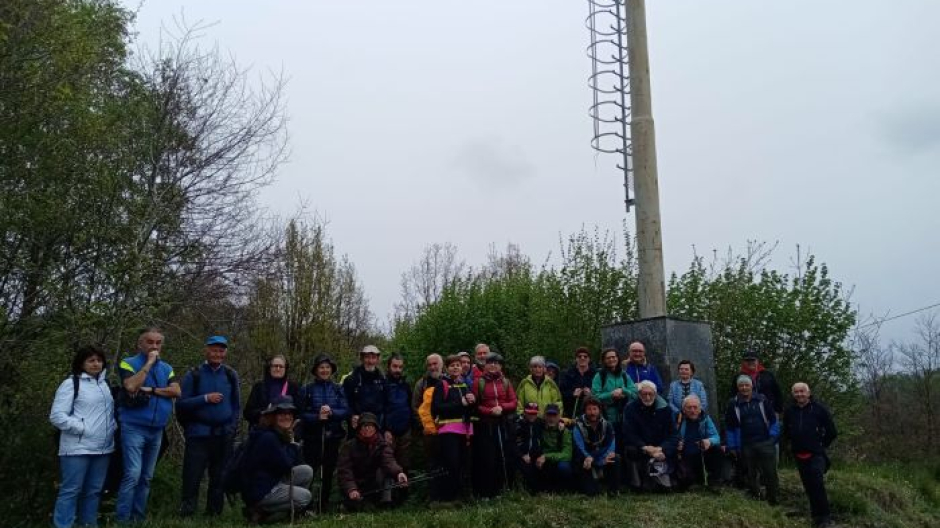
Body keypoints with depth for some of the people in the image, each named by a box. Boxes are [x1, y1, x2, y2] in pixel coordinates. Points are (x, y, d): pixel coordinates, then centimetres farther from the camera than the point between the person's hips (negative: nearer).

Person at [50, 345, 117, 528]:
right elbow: (56, 416, -12)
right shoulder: (71, 383, -5)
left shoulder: (105, 383, 15)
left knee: (94, 491, 12)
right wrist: (83, 429, -16)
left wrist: (113, 426, 7)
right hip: (78, 448, -6)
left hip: (103, 448, 6)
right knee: (70, 491, -5)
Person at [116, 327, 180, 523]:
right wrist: (149, 363, -16)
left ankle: (139, 517, 19)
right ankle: (122, 519, -7)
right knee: (133, 475, -14)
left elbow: (176, 391, -2)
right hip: (134, 428, -5)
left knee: (146, 477, 11)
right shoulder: (128, 363, -3)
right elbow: (131, 386, -22)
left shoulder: (166, 368, 11)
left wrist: (150, 390, -13)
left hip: (157, 430, 5)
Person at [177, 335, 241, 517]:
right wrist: (205, 398, -16)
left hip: (224, 436, 3)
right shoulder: (194, 375, -2)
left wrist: (232, 427, 1)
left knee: (219, 479, 11)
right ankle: (186, 515, 8)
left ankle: (214, 514, 22)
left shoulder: (231, 375, 7)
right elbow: (181, 404, -7)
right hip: (199, 434, -3)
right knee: (192, 478, -2)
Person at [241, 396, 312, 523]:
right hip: (259, 493, -9)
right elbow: (285, 466, -19)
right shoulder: (267, 437, -20)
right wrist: (291, 442, -5)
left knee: (307, 471, 1)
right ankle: (261, 514, -1)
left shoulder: (282, 435, 9)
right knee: (305, 496, -4)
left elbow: (298, 464, 7)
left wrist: (292, 442, -4)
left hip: (272, 483, 9)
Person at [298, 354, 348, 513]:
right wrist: (317, 417, -21)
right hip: (312, 437, -2)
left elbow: (346, 411, 0)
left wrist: (331, 412, -18)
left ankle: (323, 505, 21)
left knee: (328, 473, 8)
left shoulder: (338, 389, 8)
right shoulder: (307, 389, 1)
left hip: (333, 437, 3)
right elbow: (302, 414, -4)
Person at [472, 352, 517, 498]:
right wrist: (490, 411, -16)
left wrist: (501, 407, -13)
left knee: (506, 456, 2)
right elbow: (475, 405, -3)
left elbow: (514, 403, 5)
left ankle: (505, 489, 14)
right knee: (487, 458, -5)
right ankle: (486, 492, 2)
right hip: (485, 426, -3)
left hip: (504, 425, 3)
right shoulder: (479, 383, 2)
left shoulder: (505, 382, 11)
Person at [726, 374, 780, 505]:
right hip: (746, 445, 1)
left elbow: (773, 420, 7)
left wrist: (773, 437, -2)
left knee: (770, 472, -1)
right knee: (751, 474, 10)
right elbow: (729, 427, 7)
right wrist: (733, 446, 5)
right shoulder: (733, 404, 2)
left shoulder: (762, 400, 1)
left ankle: (774, 499, 11)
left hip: (765, 443, -1)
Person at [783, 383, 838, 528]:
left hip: (816, 454, -4)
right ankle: (816, 515, 20)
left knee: (817, 484, -15)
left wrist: (823, 445, 4)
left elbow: (831, 431, 0)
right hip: (799, 455, 4)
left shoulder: (819, 408, -6)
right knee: (808, 486, 10)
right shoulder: (789, 411, 5)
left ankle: (824, 516, -7)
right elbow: (786, 432, 21)